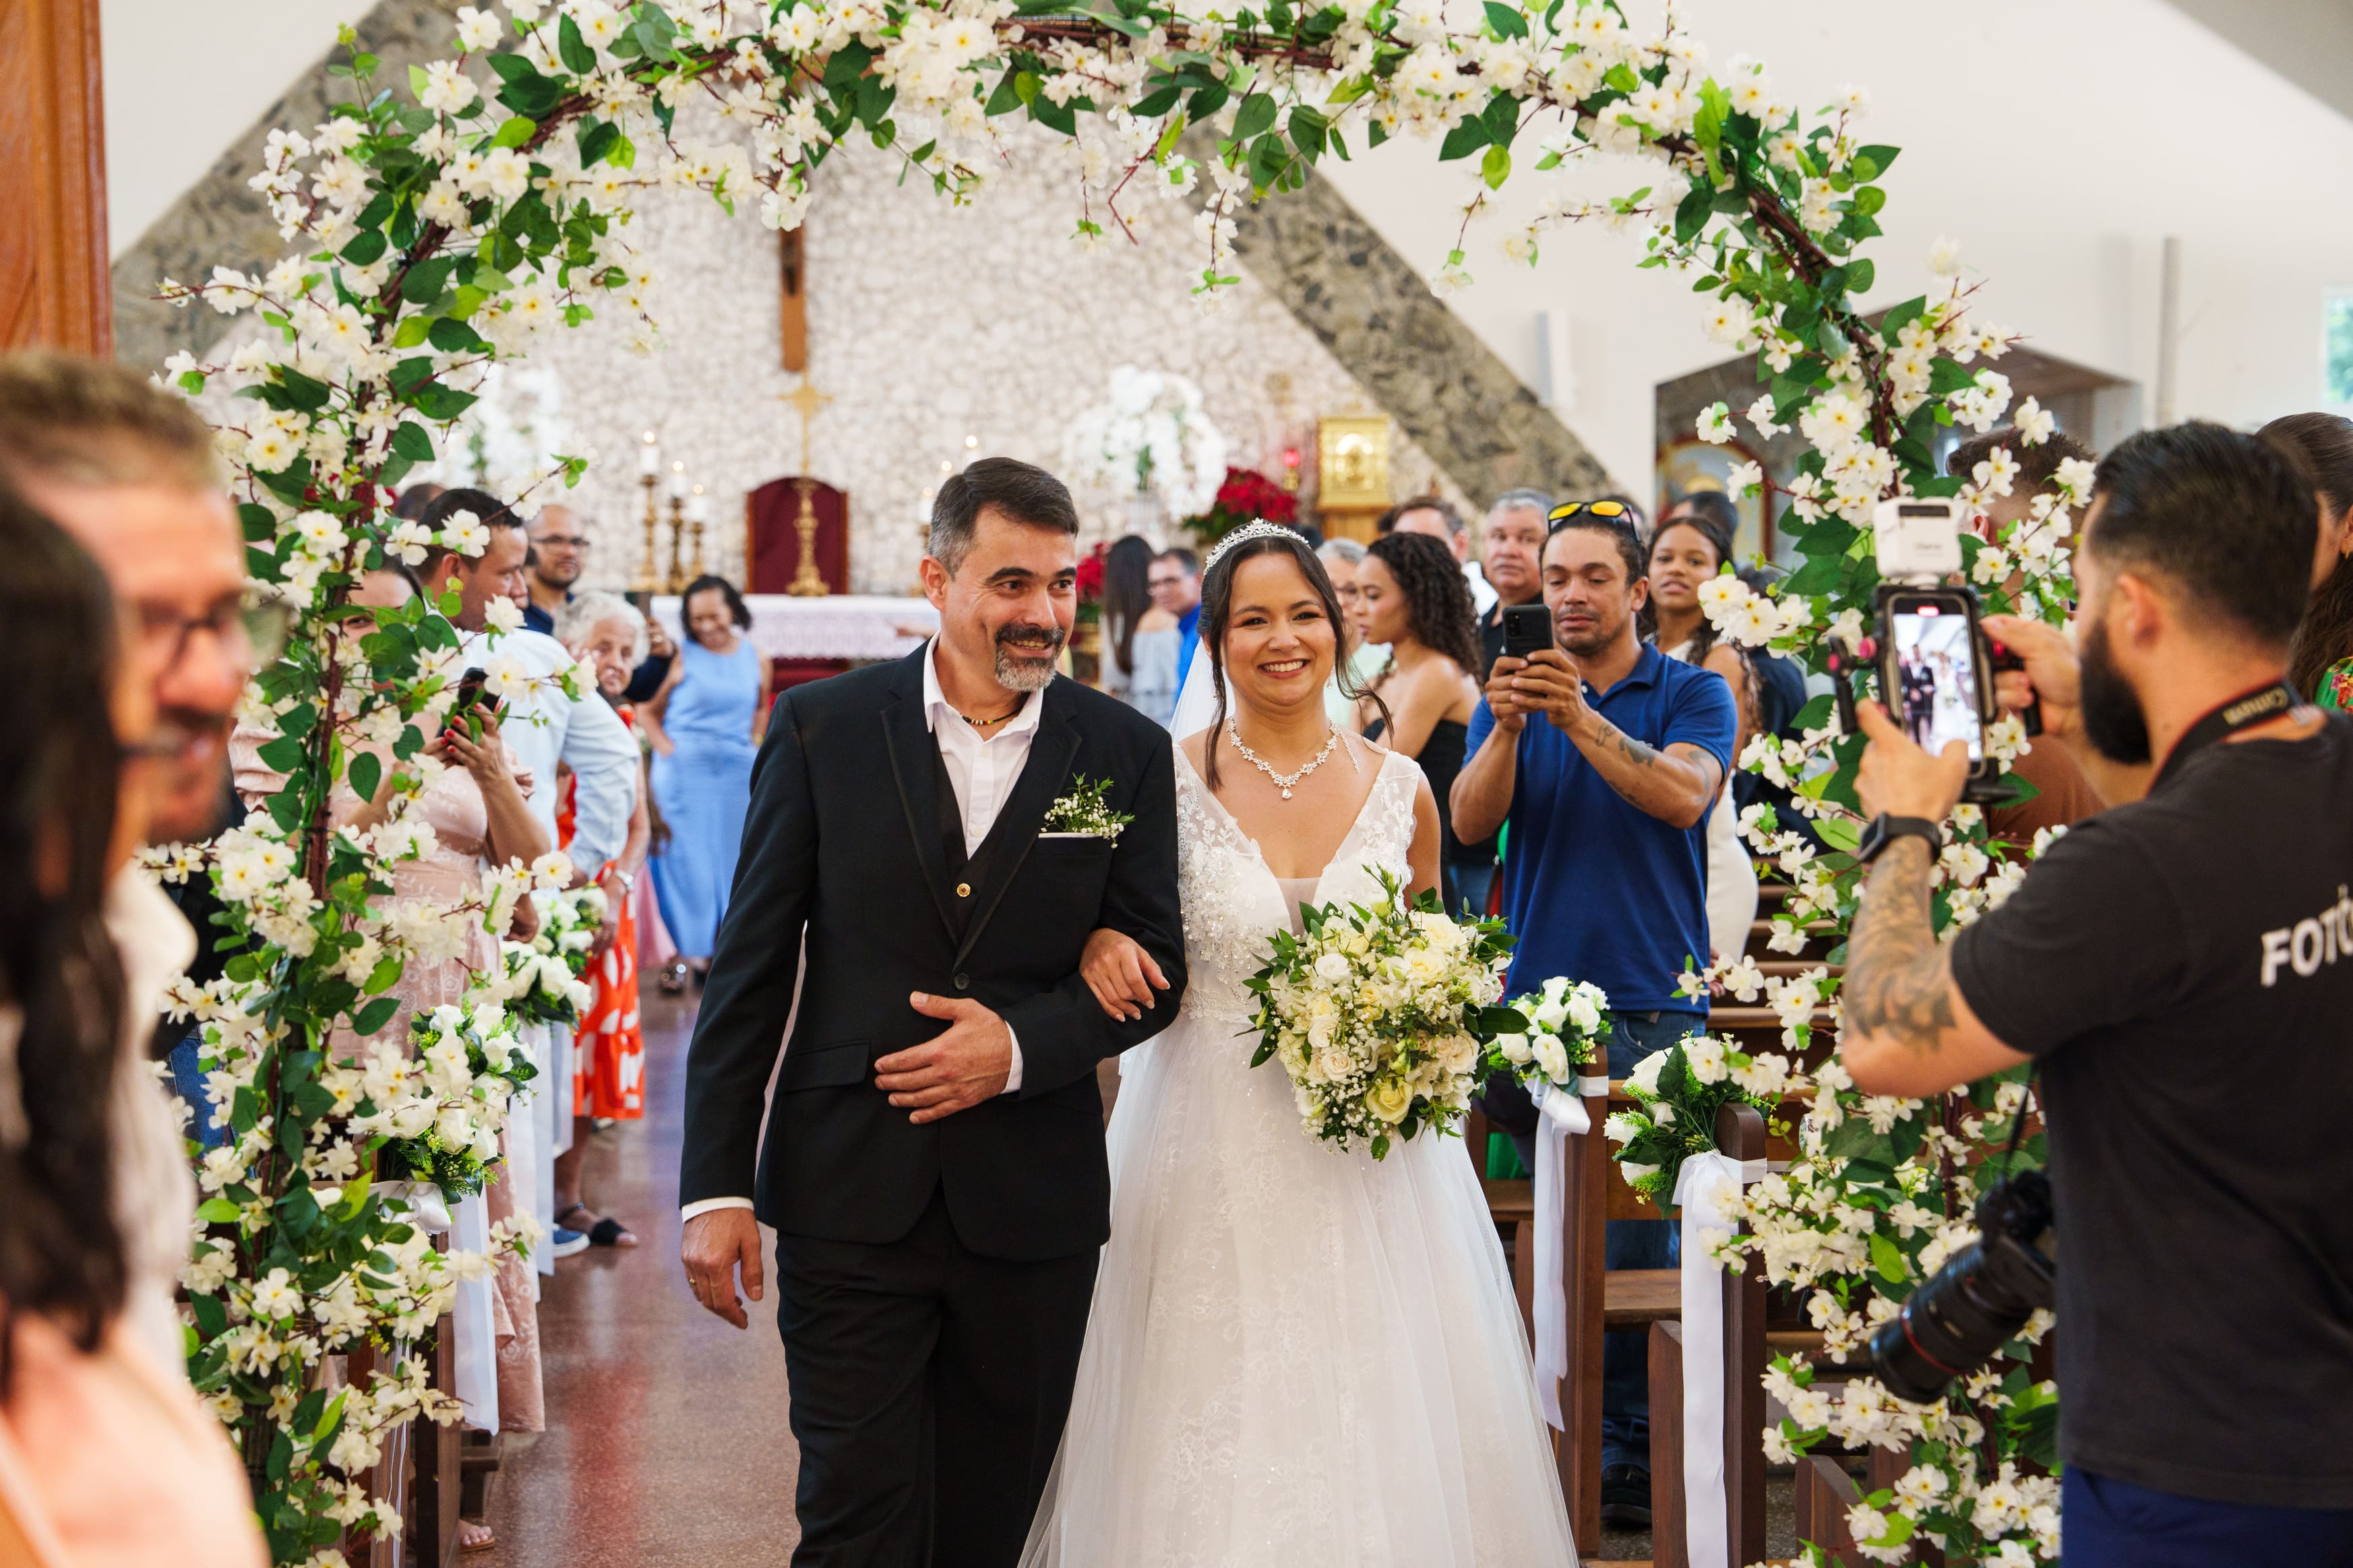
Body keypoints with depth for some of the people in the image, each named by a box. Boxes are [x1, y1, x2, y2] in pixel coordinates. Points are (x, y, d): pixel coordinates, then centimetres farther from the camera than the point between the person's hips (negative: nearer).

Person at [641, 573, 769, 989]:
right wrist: (667, 749, -10)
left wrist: (755, 742, 11)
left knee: (732, 858, 7)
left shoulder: (755, 659, 8)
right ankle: (688, 950, 4)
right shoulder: (680, 657, -4)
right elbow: (647, 709, -2)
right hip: (685, 769, -3)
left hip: (738, 771, 3)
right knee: (687, 858, -2)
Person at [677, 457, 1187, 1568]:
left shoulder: (1126, 752, 3)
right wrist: (716, 1186, -5)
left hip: (1033, 1212, 2)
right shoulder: (823, 725, -1)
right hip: (851, 1195, -1)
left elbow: (1154, 966, 4)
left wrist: (1021, 1046, -15)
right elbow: (751, 962, -1)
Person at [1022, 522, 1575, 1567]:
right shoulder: (1167, 781, -4)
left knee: (1378, 1435, 5)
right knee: (1214, 1447, 2)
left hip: (1370, 1156, 2)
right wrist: (1101, 945, -18)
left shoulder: (1400, 789, 3)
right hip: (1213, 1151, -2)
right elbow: (1107, 926, 5)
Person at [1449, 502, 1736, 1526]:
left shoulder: (1692, 694, 3)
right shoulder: (1513, 693, 10)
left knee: (1633, 1230, -3)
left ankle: (1630, 1444, 7)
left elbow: (1682, 796, -17)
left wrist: (1580, 719, -29)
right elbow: (1471, 821, -4)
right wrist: (1506, 728, -22)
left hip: (1653, 1002, -3)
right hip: (1535, 996, 3)